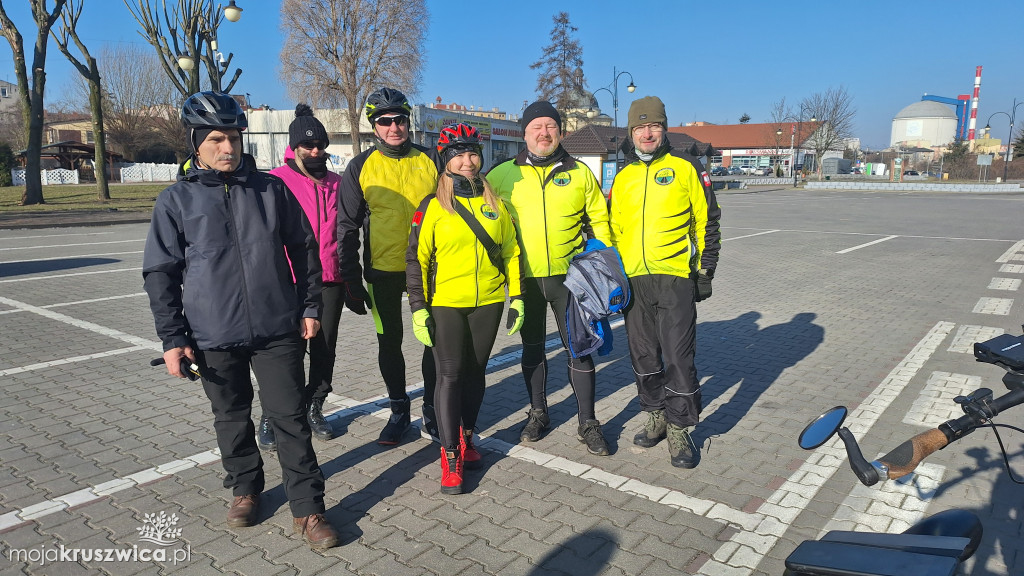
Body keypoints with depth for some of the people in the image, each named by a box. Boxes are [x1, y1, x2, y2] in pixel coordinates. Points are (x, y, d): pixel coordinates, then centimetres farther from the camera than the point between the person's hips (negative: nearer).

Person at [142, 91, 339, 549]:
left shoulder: (272, 189, 3)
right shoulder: (176, 200, 1)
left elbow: (304, 249, 9)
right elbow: (160, 274, 2)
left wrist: (309, 306, 5)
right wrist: (172, 338, -1)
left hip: (277, 330, 0)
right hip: (213, 336, 1)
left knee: (289, 417, 2)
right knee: (232, 418, 16)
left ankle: (308, 509, 12)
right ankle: (244, 489, 38)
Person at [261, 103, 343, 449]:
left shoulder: (336, 183, 11)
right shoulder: (277, 181, -3)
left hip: (330, 281, 4)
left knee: (325, 346, 11)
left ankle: (314, 408, 26)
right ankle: (270, 418, 15)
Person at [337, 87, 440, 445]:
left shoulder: (430, 160, 2)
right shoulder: (361, 167, 0)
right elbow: (347, 226, 1)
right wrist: (351, 281, -4)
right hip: (383, 271, 0)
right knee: (389, 342, 10)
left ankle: (431, 410, 24)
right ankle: (399, 411, 27)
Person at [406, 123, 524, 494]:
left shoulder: (494, 203, 9)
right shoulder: (432, 206, -1)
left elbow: (510, 252, 12)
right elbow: (416, 259, -2)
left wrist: (516, 297, 7)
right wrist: (418, 308, -7)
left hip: (487, 302, 3)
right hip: (446, 304, -3)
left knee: (475, 371, 12)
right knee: (449, 374, -2)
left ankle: (466, 435, 30)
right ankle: (450, 455, 6)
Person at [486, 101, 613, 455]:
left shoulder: (580, 173, 3)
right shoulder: (504, 174, 2)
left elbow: (599, 221, 8)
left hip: (570, 275, -1)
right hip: (525, 278, 1)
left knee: (580, 348, 2)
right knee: (532, 348, 14)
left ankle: (588, 424, 16)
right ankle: (538, 414, 31)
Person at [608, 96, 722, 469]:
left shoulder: (686, 169, 2)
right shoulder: (622, 178, 14)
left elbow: (707, 223, 2)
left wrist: (705, 271, -2)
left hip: (675, 278, -4)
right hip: (633, 281, 4)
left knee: (678, 357, -4)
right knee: (643, 355, 12)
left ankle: (680, 430, 11)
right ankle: (656, 417, 29)